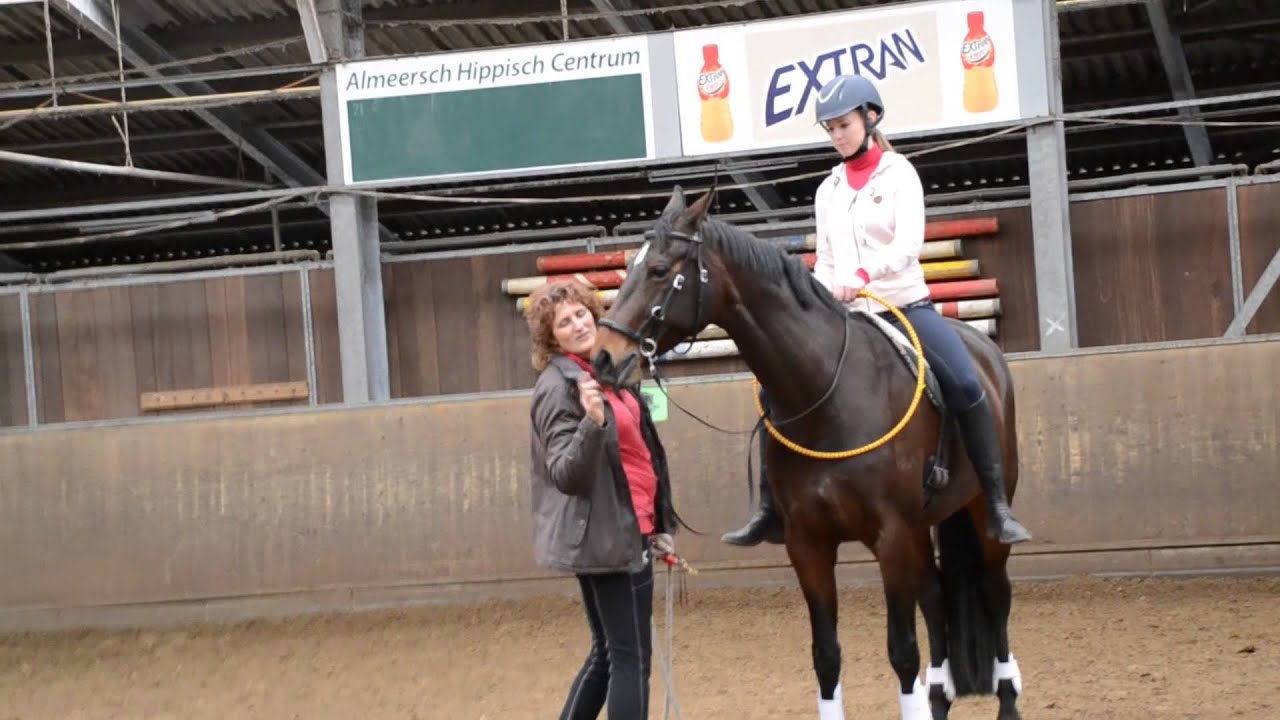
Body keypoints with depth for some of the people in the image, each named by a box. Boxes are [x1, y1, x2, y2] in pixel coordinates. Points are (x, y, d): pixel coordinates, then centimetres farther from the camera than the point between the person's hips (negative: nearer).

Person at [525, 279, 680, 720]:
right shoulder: (559, 386, -14)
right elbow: (568, 475, -21)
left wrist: (657, 526, 21)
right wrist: (592, 422, -37)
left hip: (625, 532, 9)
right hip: (604, 536, -9)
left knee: (608, 653, 16)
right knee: (631, 656, -6)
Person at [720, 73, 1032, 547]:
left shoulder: (898, 173, -1)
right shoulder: (828, 190, 13)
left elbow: (910, 242, -16)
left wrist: (864, 273, -33)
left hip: (904, 304, -4)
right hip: (846, 316, 4)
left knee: (966, 386, -25)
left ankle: (997, 507, -18)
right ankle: (770, 510, -2)